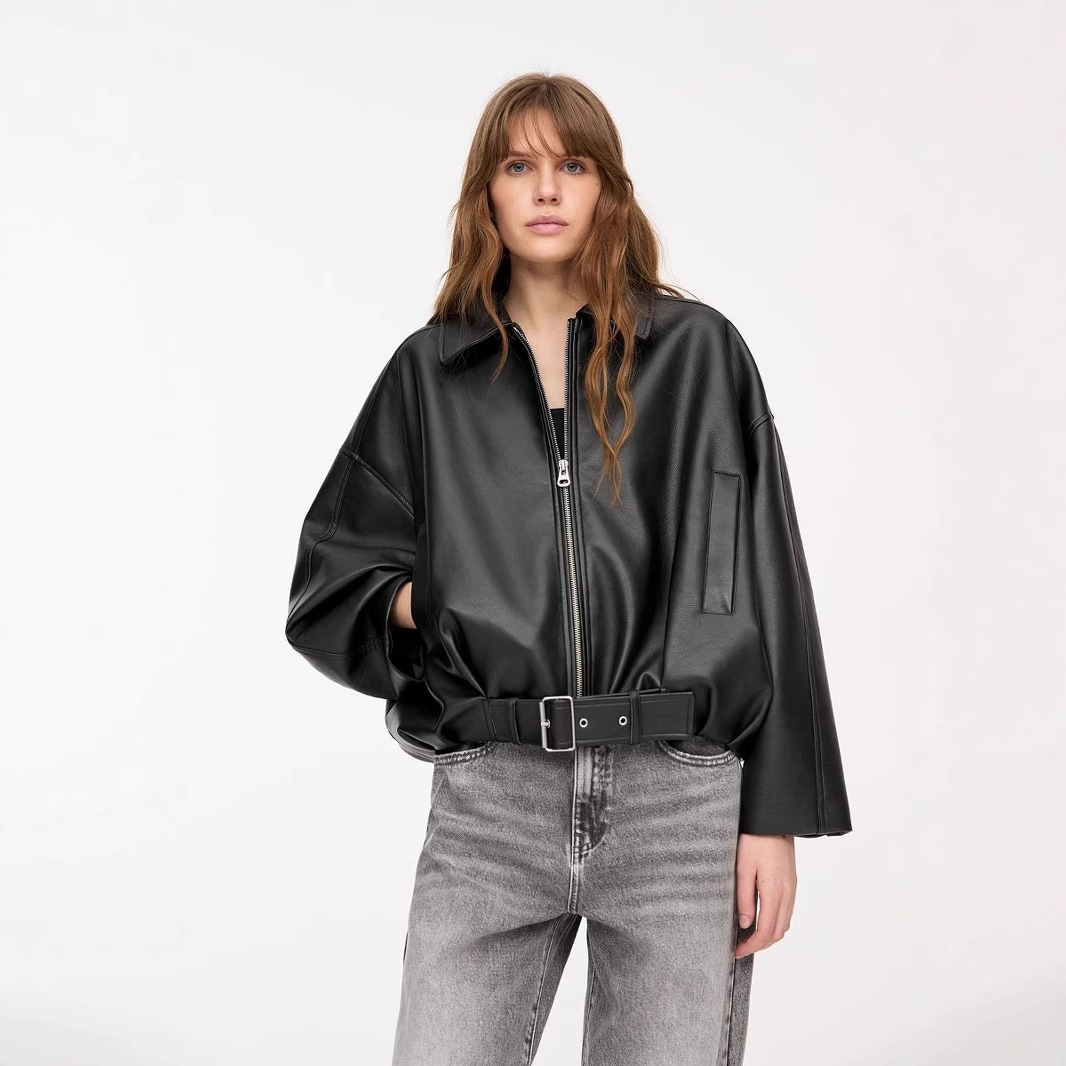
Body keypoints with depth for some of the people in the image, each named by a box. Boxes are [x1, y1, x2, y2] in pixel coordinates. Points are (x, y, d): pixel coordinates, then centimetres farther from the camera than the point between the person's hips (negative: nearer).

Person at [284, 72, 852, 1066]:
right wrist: (427, 601, -7)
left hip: (681, 794, -1)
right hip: (491, 797, 1)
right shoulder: (431, 372, 9)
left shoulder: (698, 352, 4)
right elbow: (329, 579, 15)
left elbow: (764, 589, 2)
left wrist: (776, 818, -2)